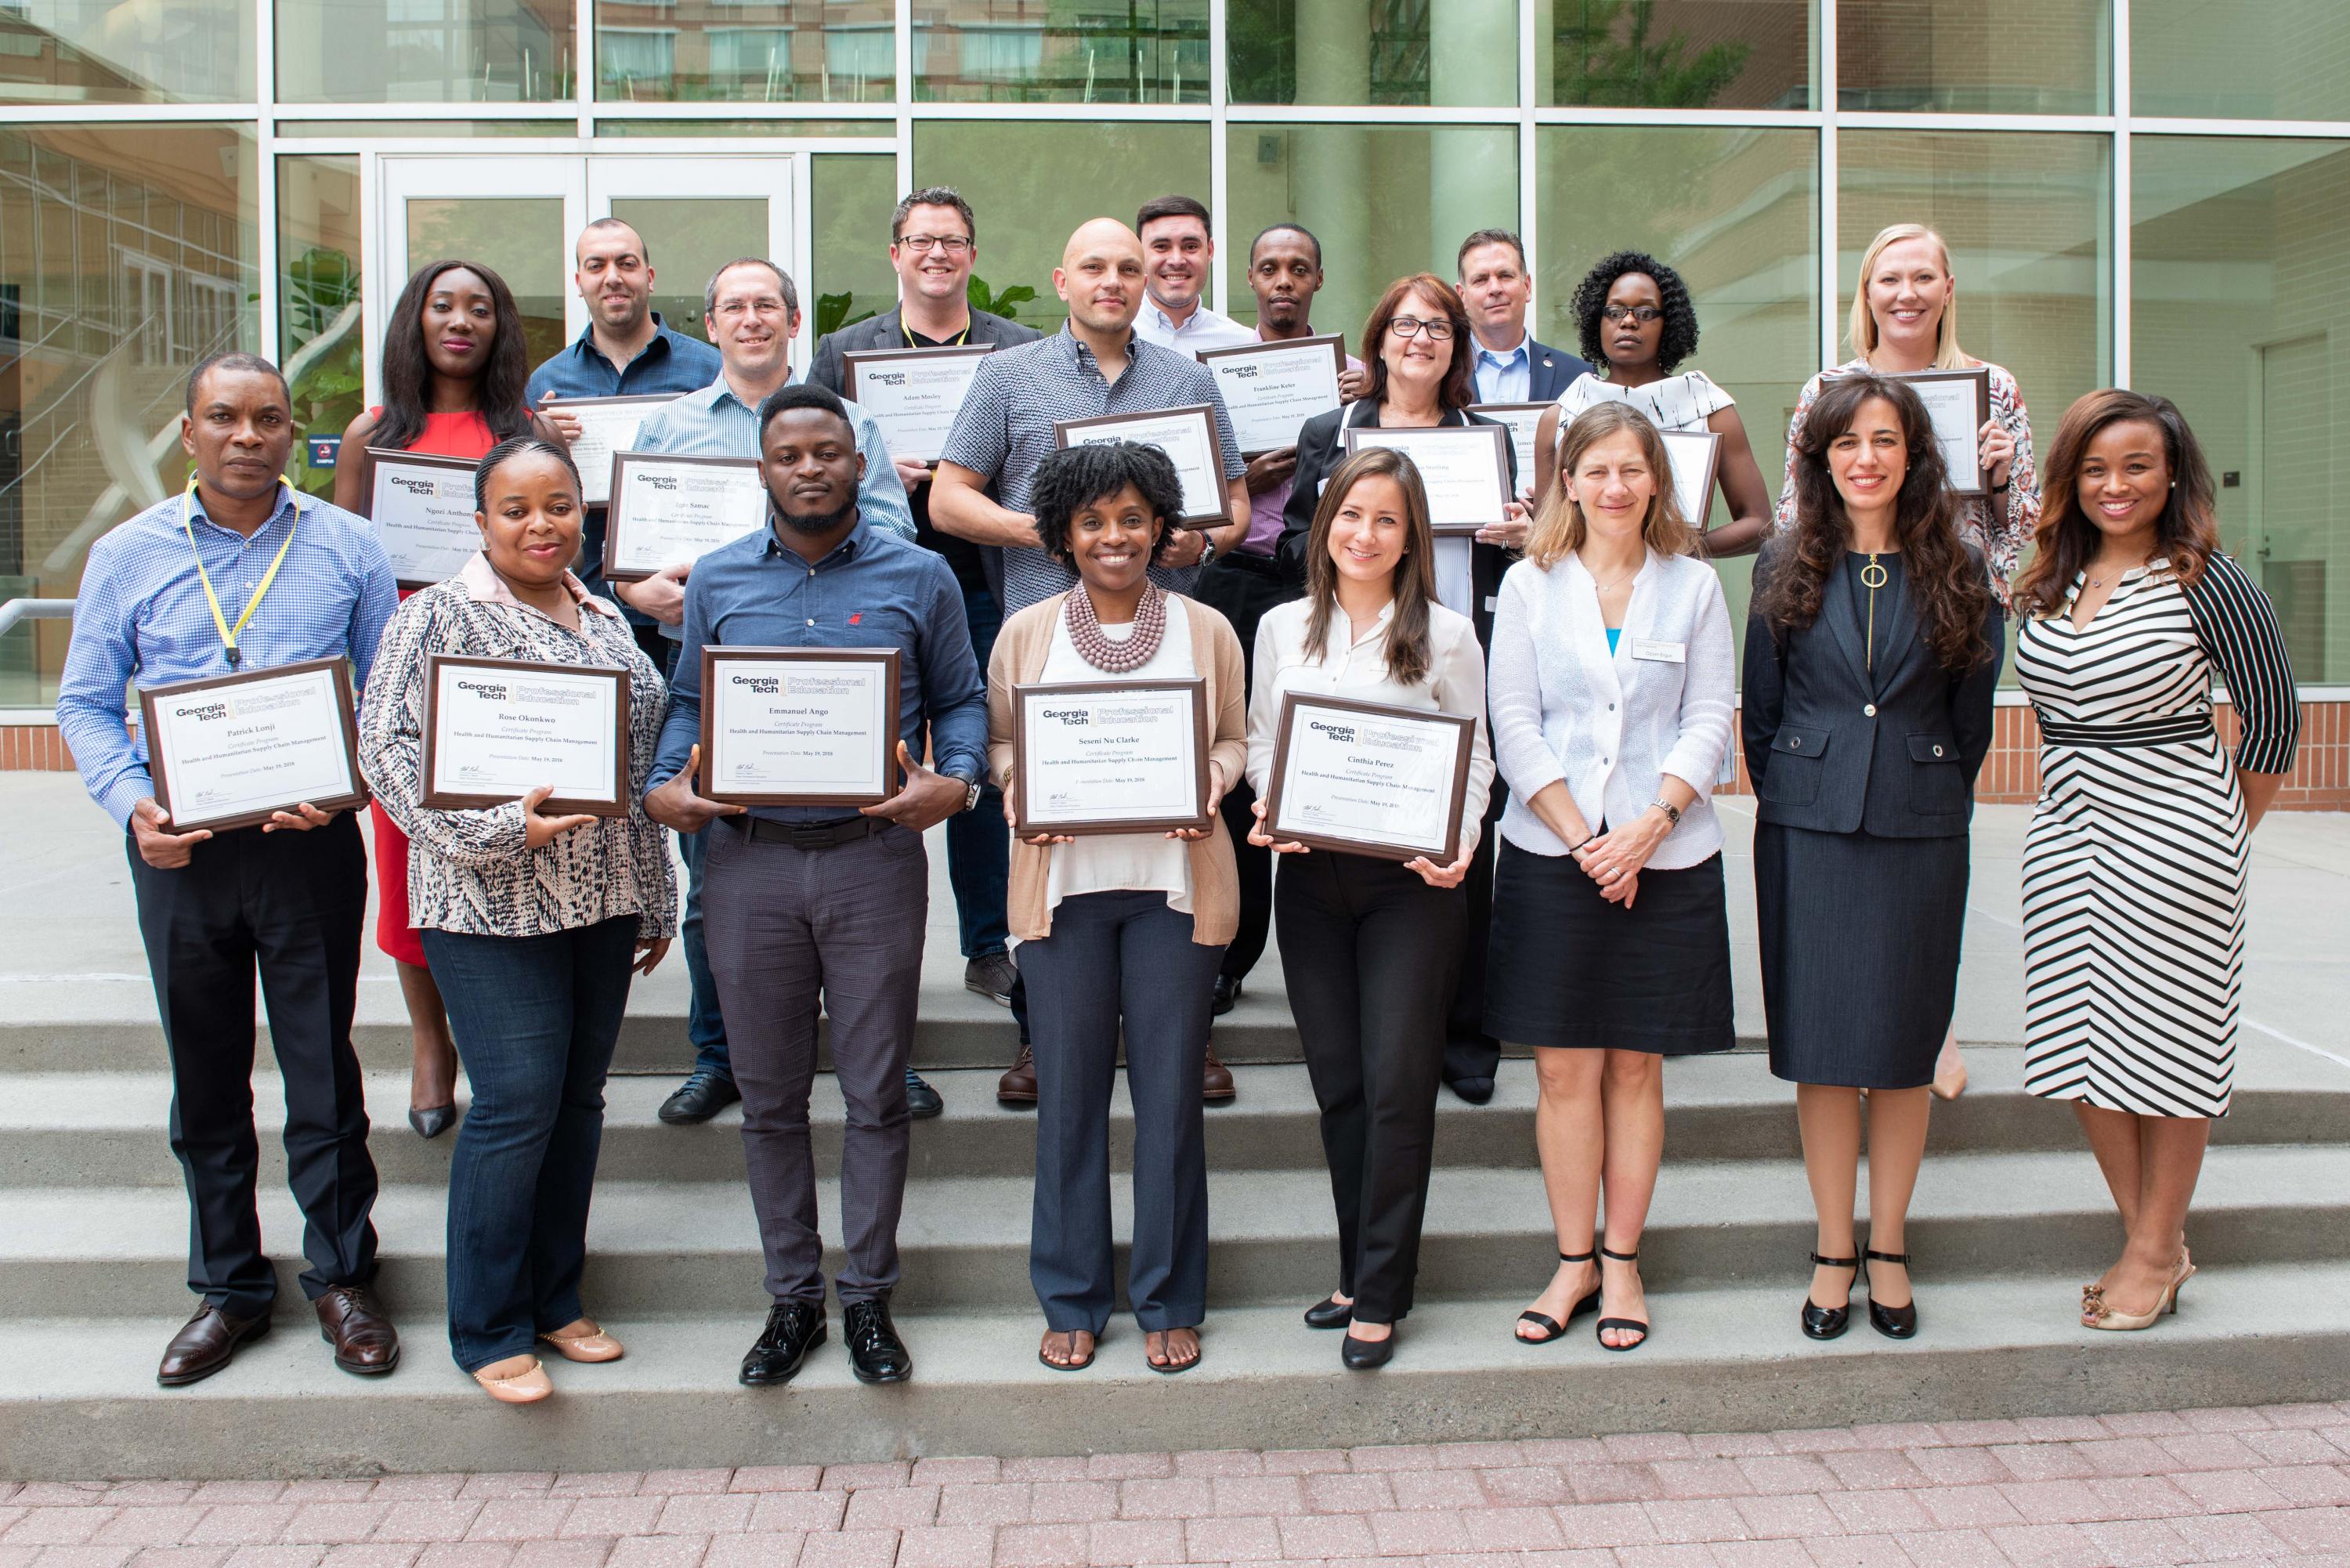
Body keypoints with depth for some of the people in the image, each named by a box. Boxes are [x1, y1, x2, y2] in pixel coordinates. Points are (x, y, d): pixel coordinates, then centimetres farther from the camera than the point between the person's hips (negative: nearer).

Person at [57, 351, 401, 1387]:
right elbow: (84, 705, 7)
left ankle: (342, 1276, 21)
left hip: (310, 845, -1)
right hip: (179, 847, 2)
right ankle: (228, 1285, 26)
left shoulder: (347, 549, 2)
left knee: (323, 1069, 6)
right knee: (205, 1077, 11)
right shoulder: (127, 555, 5)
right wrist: (132, 803, -11)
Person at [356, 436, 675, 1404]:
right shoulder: (438, 617, -4)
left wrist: (656, 900, 18)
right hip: (493, 907, -6)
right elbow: (388, 747, -13)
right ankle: (488, 1331, 10)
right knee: (516, 1105, -6)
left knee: (579, 1098, 11)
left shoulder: (608, 623, 14)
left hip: (602, 901, 6)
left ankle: (555, 1298, 25)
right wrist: (501, 829, -22)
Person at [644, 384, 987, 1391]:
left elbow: (961, 700, 6)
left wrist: (955, 782, -13)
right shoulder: (716, 581, 10)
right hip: (748, 861, 2)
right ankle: (792, 1296, 24)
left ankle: (868, 1297, 20)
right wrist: (665, 785, -5)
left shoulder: (920, 578, 4)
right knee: (770, 1095, 10)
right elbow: (688, 702, 14)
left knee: (875, 1092, 5)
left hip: (874, 857, -2)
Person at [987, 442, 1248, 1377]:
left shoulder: (1206, 630, 7)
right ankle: (1072, 1300, 21)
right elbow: (997, 741, 11)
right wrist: (1018, 788, -10)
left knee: (1170, 1094, 5)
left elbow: (1235, 737, 10)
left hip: (1174, 884, 0)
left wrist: (1211, 782, -11)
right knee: (1068, 1094, 6)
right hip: (1064, 882, 1)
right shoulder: (1026, 633, 8)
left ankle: (1168, 1302, 19)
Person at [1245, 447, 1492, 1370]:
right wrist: (1267, 811, -6)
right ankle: (1358, 1270, 23)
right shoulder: (1283, 628, 9)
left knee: (1398, 1084, -3)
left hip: (1410, 882, -3)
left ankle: (1380, 1296, 9)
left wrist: (1459, 845, -15)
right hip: (1310, 878, 3)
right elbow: (1259, 741, 13)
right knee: (1337, 1081, 9)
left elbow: (1474, 760, 2)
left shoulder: (1446, 636, 1)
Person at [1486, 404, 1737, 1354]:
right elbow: (1514, 726, 1)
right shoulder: (1529, 585, 5)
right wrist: (1580, 837, -9)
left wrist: (1647, 829, -11)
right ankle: (1574, 1262, 16)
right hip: (1551, 857, 0)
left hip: (1667, 860, 0)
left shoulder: (1694, 586, 6)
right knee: (1564, 1065, 3)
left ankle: (1623, 1263, 18)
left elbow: (1710, 723, 2)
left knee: (1636, 1064, 6)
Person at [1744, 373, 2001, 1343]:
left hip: (1919, 833, 0)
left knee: (1905, 1043, 7)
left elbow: (1972, 715, 7)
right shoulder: (1786, 568, 3)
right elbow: (1760, 709, 6)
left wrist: (1927, 798, 6)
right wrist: (1791, 797, 5)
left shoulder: (1958, 571, 2)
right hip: (1807, 832, 0)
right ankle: (1833, 1250, 17)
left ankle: (1887, 1247, 21)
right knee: (1820, 1043, 4)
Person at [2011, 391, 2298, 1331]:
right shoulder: (2045, 588, 7)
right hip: (2066, 830, 6)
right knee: (2080, 1038, 8)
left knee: (2166, 1040, 3)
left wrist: (2223, 834, 5)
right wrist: (2079, 796, 13)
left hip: (2173, 834, -6)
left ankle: (2158, 1252, 17)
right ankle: (2144, 1236, 23)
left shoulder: (2205, 582, -9)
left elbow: (2273, 721, -2)